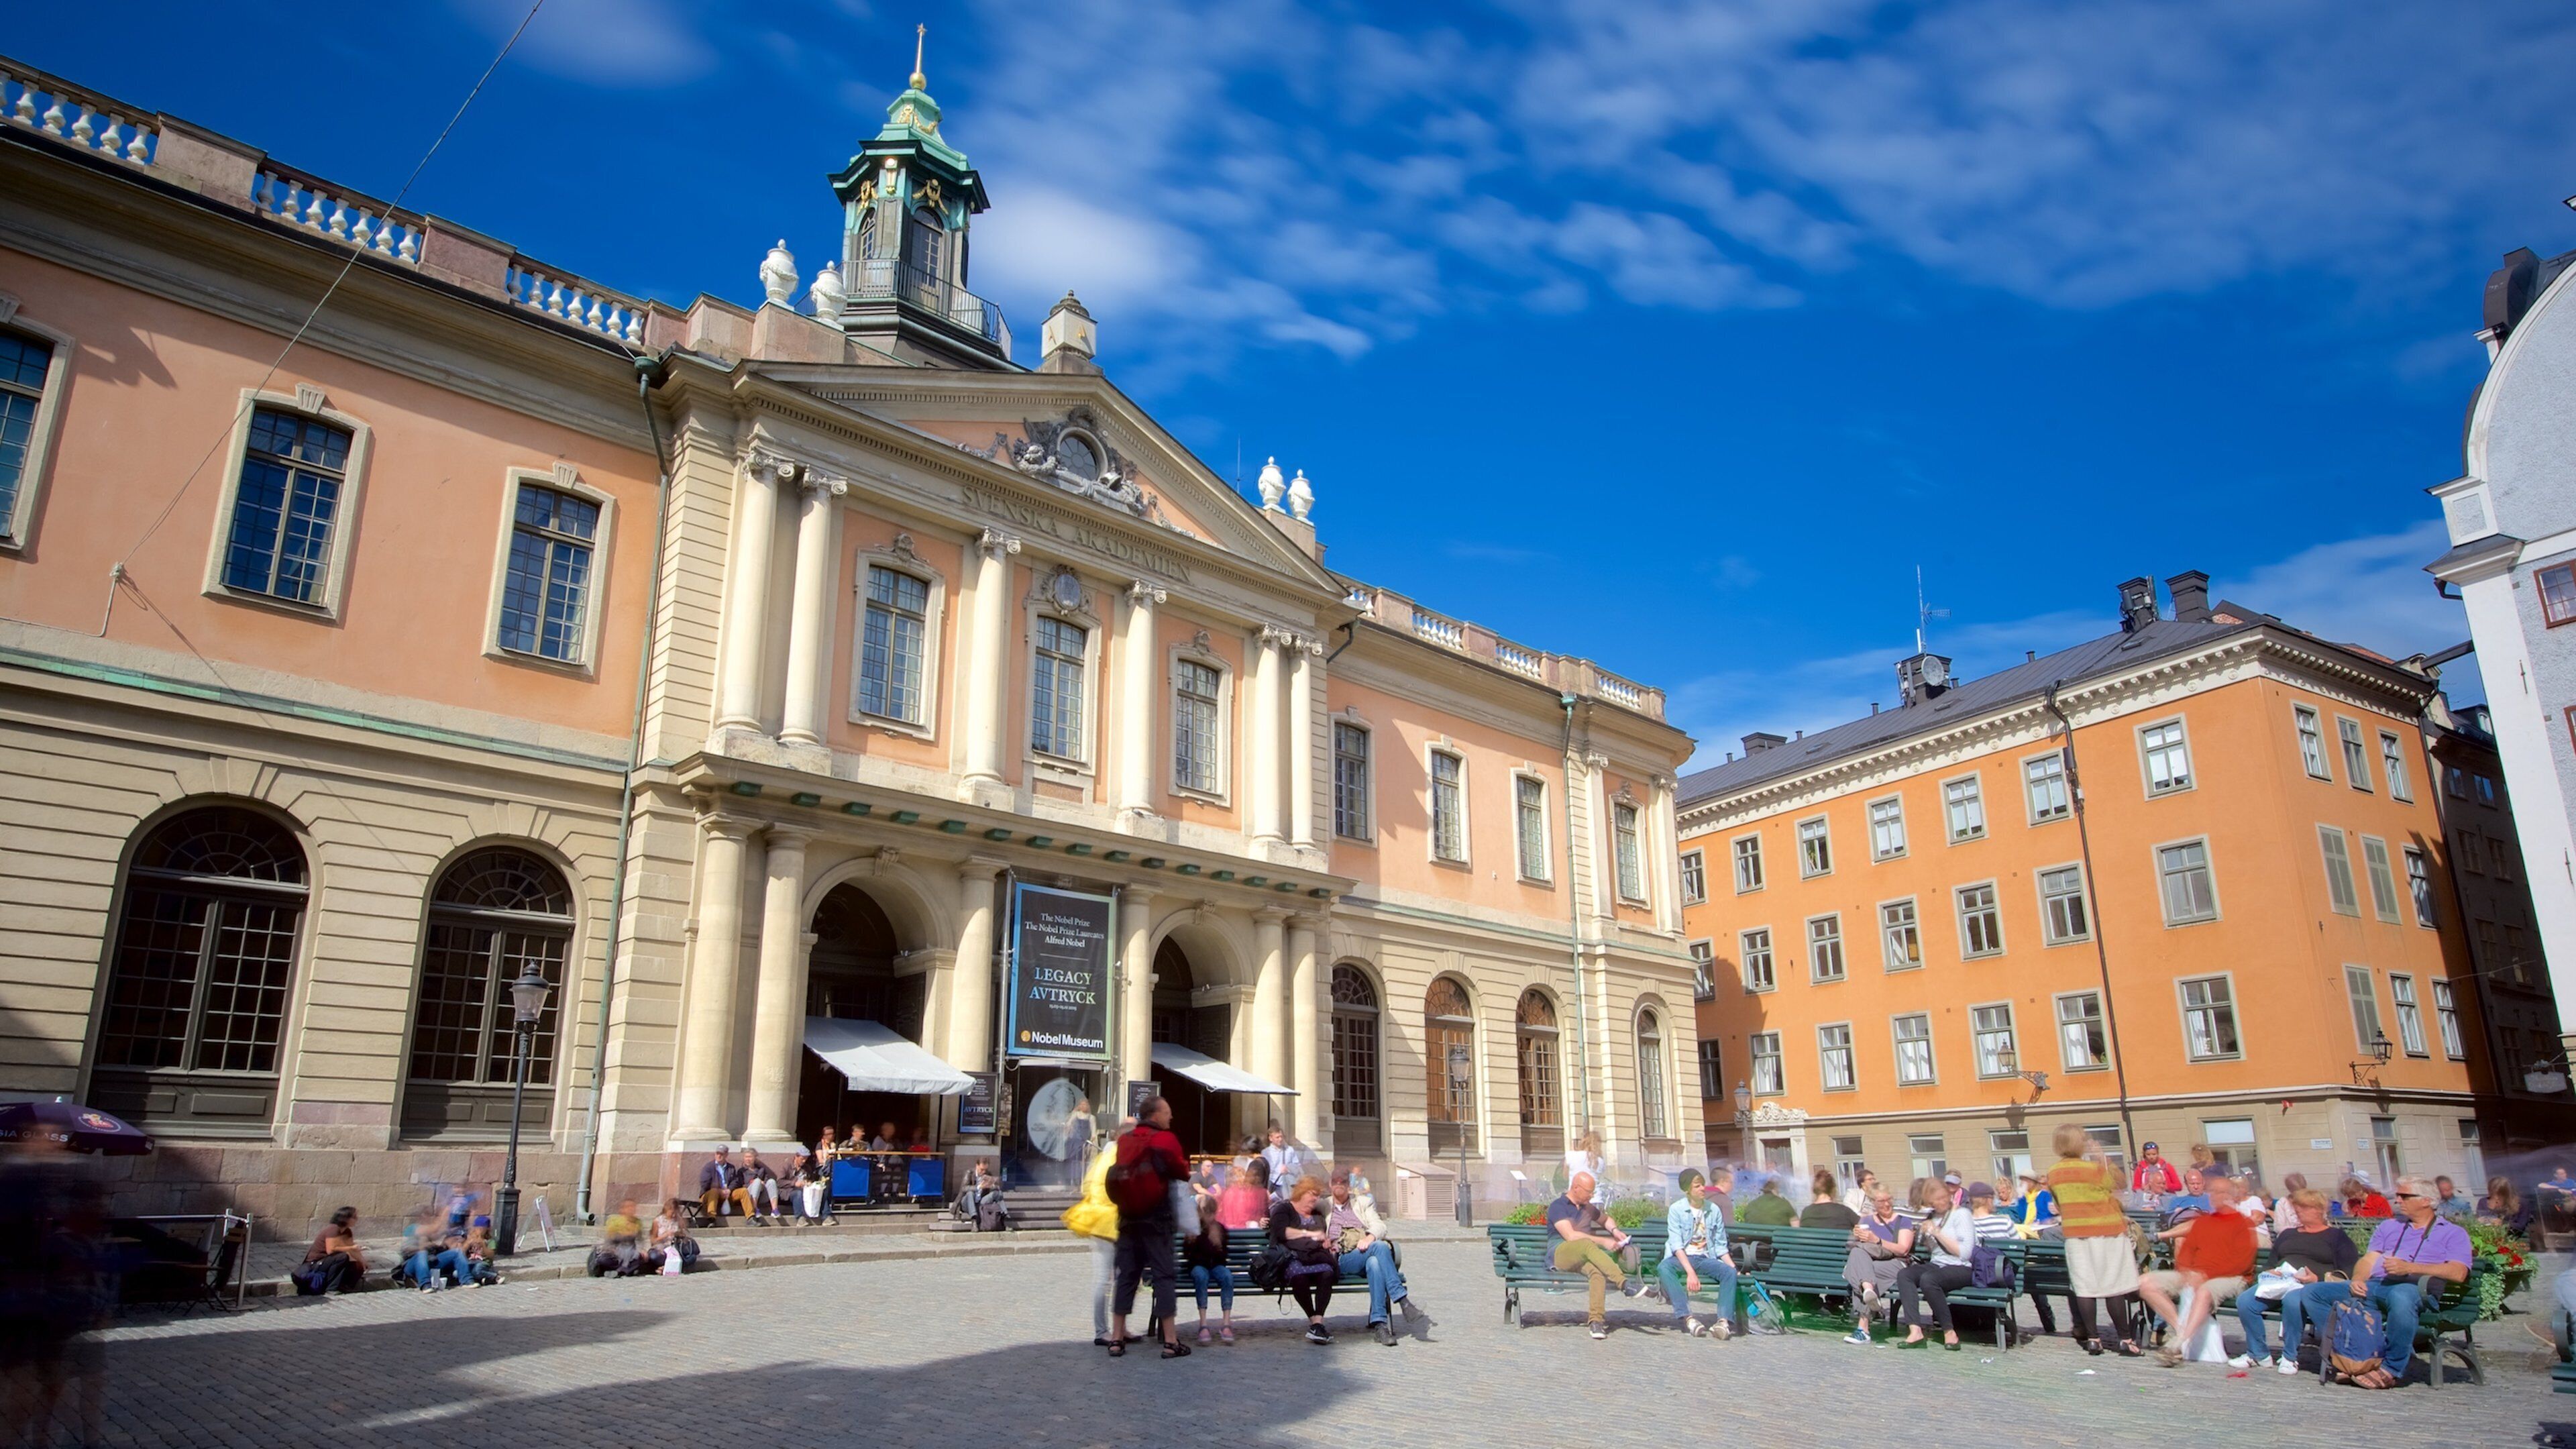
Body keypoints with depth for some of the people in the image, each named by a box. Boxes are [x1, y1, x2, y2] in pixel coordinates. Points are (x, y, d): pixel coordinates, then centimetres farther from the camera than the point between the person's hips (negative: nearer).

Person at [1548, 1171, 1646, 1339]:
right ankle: (1625, 1284, -47)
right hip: (1561, 1255, -5)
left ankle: (1596, 1320, -42)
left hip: (1583, 1258, 5)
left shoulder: (1587, 1207, 25)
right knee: (1587, 1244, -38)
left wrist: (1615, 1231, 20)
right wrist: (1603, 1242, -15)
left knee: (1597, 1271, -33)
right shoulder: (1558, 1206, 2)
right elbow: (1570, 1236, -12)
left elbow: (1604, 1220, 44)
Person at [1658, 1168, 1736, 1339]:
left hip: (1706, 1259, 3)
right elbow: (1676, 1245, -11)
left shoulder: (1714, 1210, 9)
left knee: (1730, 1271, -27)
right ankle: (1688, 1318, -41)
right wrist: (1690, 1272, -24)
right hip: (1681, 1258, -3)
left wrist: (1734, 1266, -2)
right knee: (1663, 1268, -35)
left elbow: (1720, 1246, 14)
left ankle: (1724, 1320, -36)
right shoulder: (1676, 1209, -2)